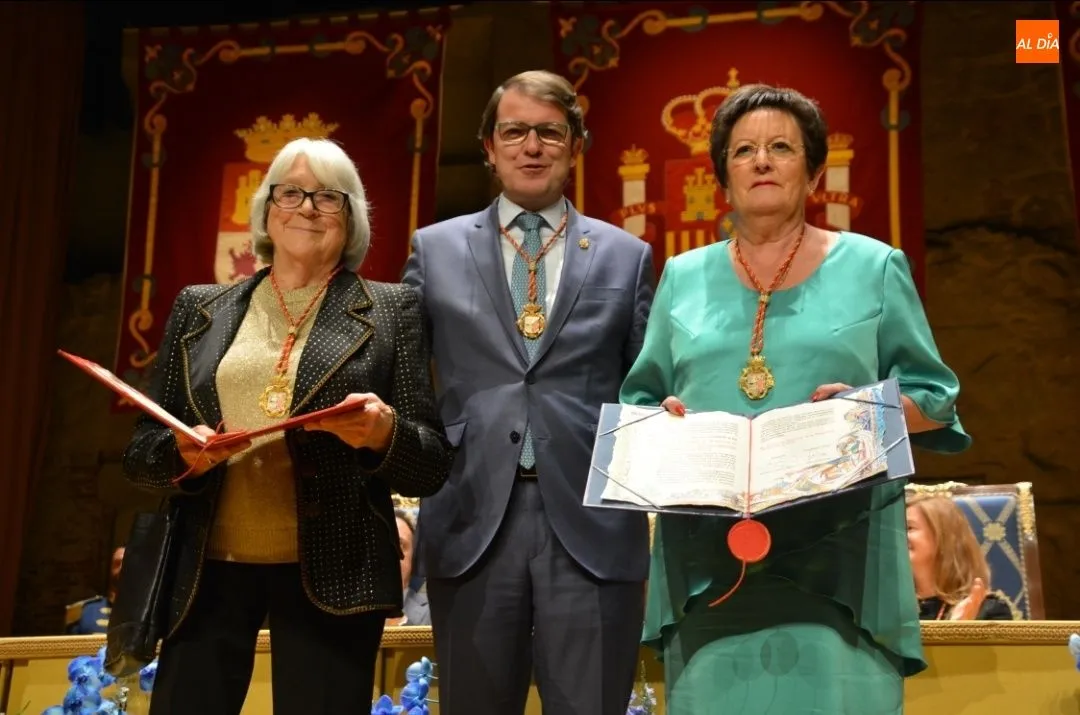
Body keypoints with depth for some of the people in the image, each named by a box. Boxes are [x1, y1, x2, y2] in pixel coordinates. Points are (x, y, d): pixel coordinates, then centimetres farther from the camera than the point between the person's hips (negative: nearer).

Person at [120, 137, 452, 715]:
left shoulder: (391, 310, 4)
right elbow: (139, 451, 11)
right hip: (205, 567, 2)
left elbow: (433, 466, 2)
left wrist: (385, 434, -19)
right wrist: (182, 454, -11)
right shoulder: (199, 308, 11)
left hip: (331, 574, -2)